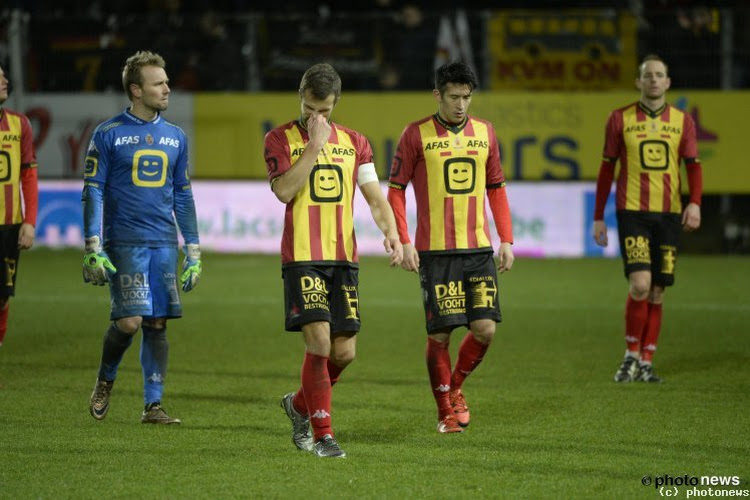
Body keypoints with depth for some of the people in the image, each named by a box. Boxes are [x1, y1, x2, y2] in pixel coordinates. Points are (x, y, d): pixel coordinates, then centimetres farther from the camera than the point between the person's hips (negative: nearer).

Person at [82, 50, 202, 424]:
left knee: (158, 323, 1)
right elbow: (92, 192, -2)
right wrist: (93, 249, -10)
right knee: (129, 320, -12)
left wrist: (193, 251, 13)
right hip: (124, 242, -4)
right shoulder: (108, 134, -1)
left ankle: (153, 405, 6)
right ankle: (105, 381, 15)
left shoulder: (175, 137, 12)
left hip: (164, 244, 4)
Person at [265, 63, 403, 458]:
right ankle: (322, 434, -5)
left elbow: (374, 196, 9)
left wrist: (390, 231, -10)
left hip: (344, 258, 4)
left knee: (344, 351, 2)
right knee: (319, 340, -15)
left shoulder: (354, 142, 12)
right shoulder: (280, 139, 1)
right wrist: (315, 145, -15)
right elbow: (284, 190, -14)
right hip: (302, 258, -4)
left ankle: (300, 404, 29)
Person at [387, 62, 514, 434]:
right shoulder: (417, 134, -2)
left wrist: (506, 240, 10)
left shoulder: (484, 132, 10)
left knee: (485, 328, -5)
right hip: (434, 250, -3)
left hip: (479, 249, 3)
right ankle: (446, 412, 12)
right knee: (439, 334, -3)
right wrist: (403, 242, -7)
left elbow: (496, 189, 17)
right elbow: (396, 190, 1)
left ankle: (455, 387, 21)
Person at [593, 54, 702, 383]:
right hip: (632, 211, -3)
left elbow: (693, 166, 5)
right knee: (640, 284, -16)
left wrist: (695, 202, -13)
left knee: (657, 291, 4)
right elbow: (607, 169, 8)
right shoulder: (620, 119, 3)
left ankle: (646, 363, 12)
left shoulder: (683, 121, 8)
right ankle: (631, 355, -1)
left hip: (669, 213, 3)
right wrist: (598, 217, 5)